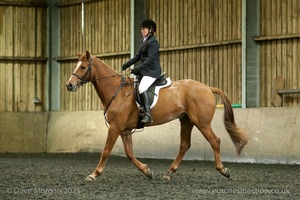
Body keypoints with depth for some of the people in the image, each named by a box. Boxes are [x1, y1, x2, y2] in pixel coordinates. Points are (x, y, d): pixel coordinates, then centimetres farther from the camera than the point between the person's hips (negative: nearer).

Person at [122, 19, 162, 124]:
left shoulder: (153, 42, -15)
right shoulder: (143, 41, 15)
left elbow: (150, 59, -23)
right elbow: (138, 56, 21)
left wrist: (138, 69, -29)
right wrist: (127, 64, 9)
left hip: (152, 71, -11)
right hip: (144, 70, 11)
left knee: (141, 88, -29)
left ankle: (147, 114, -32)